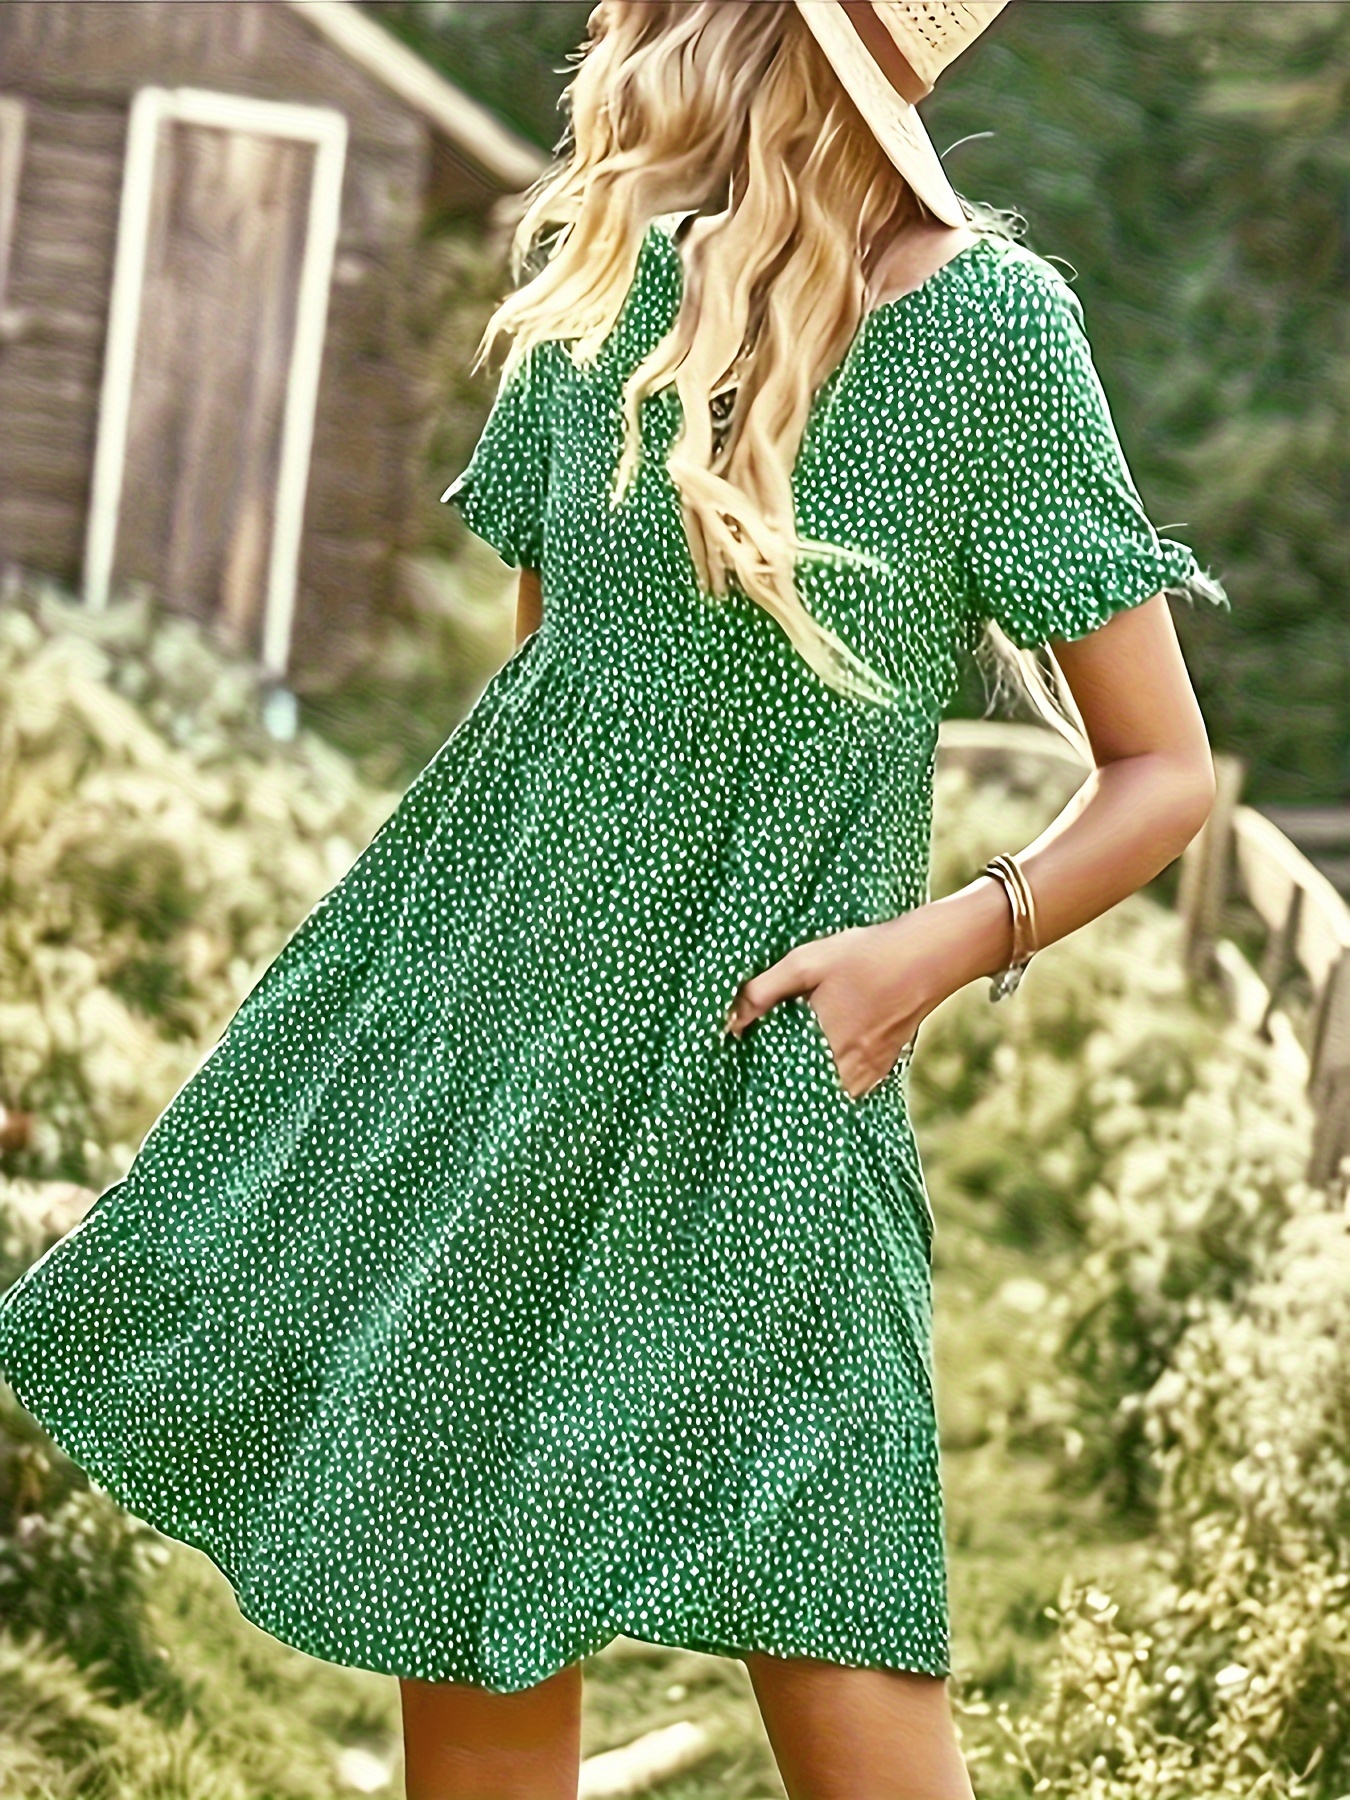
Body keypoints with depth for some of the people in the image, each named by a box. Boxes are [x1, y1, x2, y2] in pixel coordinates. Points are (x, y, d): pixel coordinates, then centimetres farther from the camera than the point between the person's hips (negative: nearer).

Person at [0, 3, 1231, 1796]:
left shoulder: (989, 322, -11)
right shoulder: (604, 284, 4)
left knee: (836, 1656, -13)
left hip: (757, 1056, -5)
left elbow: (1166, 773, -7)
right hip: (501, 999, 5)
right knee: (465, 1628, 9)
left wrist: (940, 944, -19)